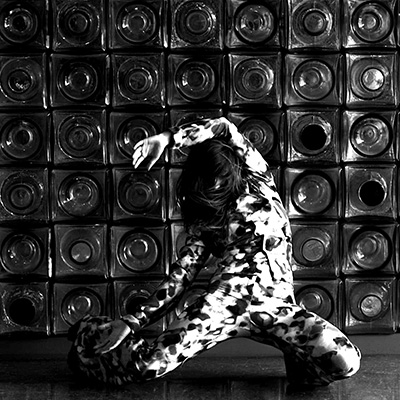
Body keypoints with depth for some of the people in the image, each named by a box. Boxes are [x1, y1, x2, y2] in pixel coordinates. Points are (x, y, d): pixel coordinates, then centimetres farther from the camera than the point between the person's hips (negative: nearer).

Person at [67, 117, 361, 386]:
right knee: (150, 362, -16)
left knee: (346, 362, -22)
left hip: (278, 306, 0)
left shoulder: (258, 181, 10)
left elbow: (225, 129, 0)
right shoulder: (202, 220, 14)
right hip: (226, 301, 0)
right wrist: (133, 322, -5)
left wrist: (166, 139, -4)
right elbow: (182, 274, 6)